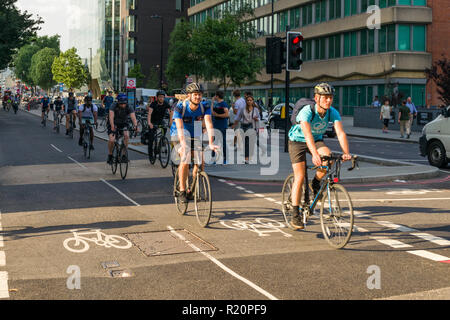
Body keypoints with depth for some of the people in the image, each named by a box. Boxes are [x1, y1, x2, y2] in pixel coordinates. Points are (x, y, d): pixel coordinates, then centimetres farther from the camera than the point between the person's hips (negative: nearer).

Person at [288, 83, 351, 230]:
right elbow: (307, 134, -46)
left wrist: (346, 152, -44)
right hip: (298, 141, -4)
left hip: (317, 140, 4)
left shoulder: (333, 113, -19)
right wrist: (315, 154, -59)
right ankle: (295, 215, -4)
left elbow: (341, 133, -29)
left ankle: (316, 182, 1)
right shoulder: (306, 111, -32)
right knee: (300, 177, -13)